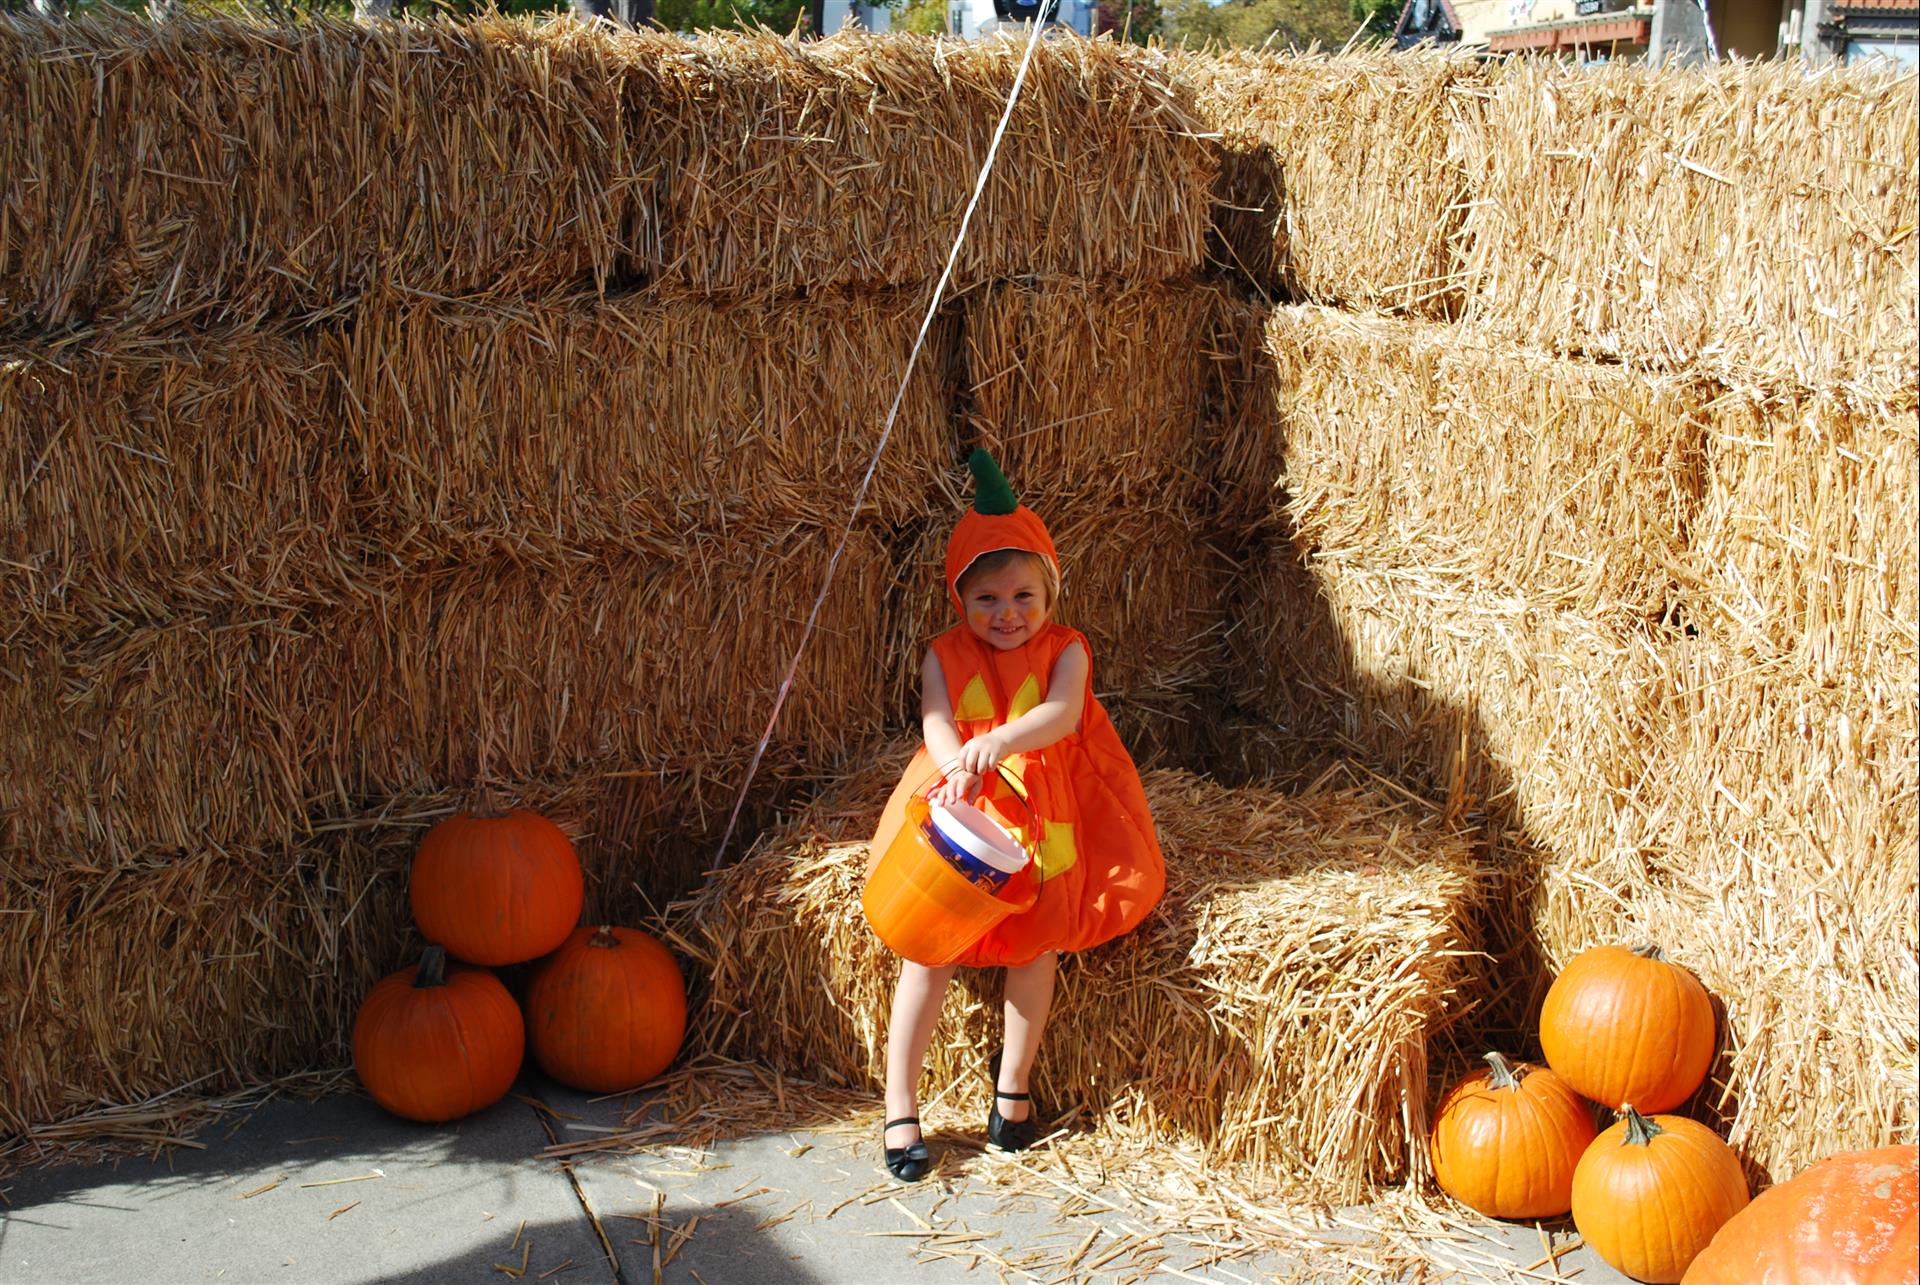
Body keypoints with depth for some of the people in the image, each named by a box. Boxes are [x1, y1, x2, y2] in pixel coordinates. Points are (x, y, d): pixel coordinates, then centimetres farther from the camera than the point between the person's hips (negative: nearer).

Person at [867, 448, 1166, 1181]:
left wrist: (998, 742, -39)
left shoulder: (1066, 651, 0)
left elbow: (1062, 713, -20)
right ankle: (900, 1106, -4)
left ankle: (1013, 1080, 10)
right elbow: (937, 722, -14)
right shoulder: (944, 656, 4)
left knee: (1041, 935, -13)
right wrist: (960, 766, -37)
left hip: (1044, 814, 0)